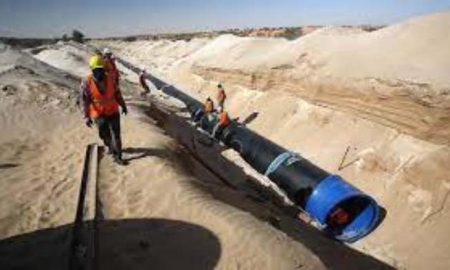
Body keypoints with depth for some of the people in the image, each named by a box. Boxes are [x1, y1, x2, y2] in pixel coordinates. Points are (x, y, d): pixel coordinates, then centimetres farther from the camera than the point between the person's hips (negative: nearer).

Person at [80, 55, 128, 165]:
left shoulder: (110, 78, -8)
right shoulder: (86, 82, -16)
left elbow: (117, 92, 5)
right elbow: (85, 101, -12)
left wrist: (123, 105, 10)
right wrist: (87, 116, -13)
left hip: (113, 111, 2)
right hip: (99, 114, -2)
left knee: (116, 134, 3)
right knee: (105, 135, 9)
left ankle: (118, 157, 14)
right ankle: (110, 146, 42)